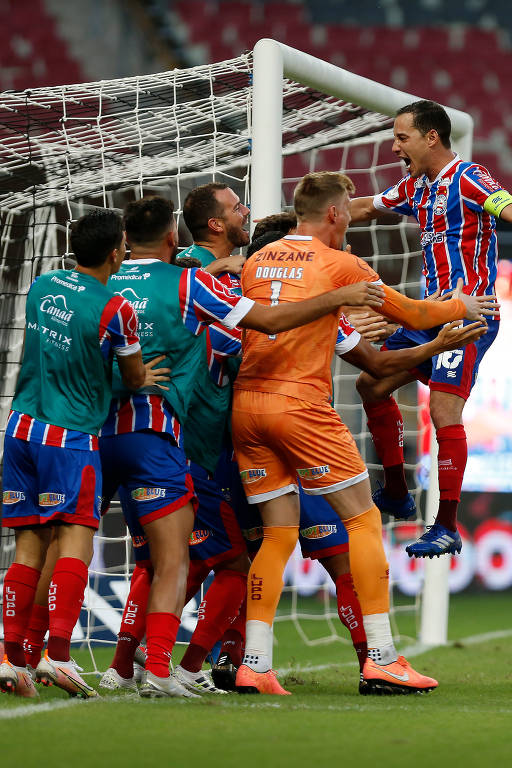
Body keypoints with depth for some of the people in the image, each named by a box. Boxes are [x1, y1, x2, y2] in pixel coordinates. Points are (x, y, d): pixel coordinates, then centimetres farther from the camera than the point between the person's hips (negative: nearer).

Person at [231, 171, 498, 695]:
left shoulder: (255, 263, 15)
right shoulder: (339, 264, 0)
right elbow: (411, 314, 9)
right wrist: (462, 307, 29)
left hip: (245, 403, 6)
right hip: (301, 403, -6)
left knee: (279, 534, 9)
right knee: (363, 518, 2)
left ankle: (254, 665, 0)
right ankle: (381, 657, -3)